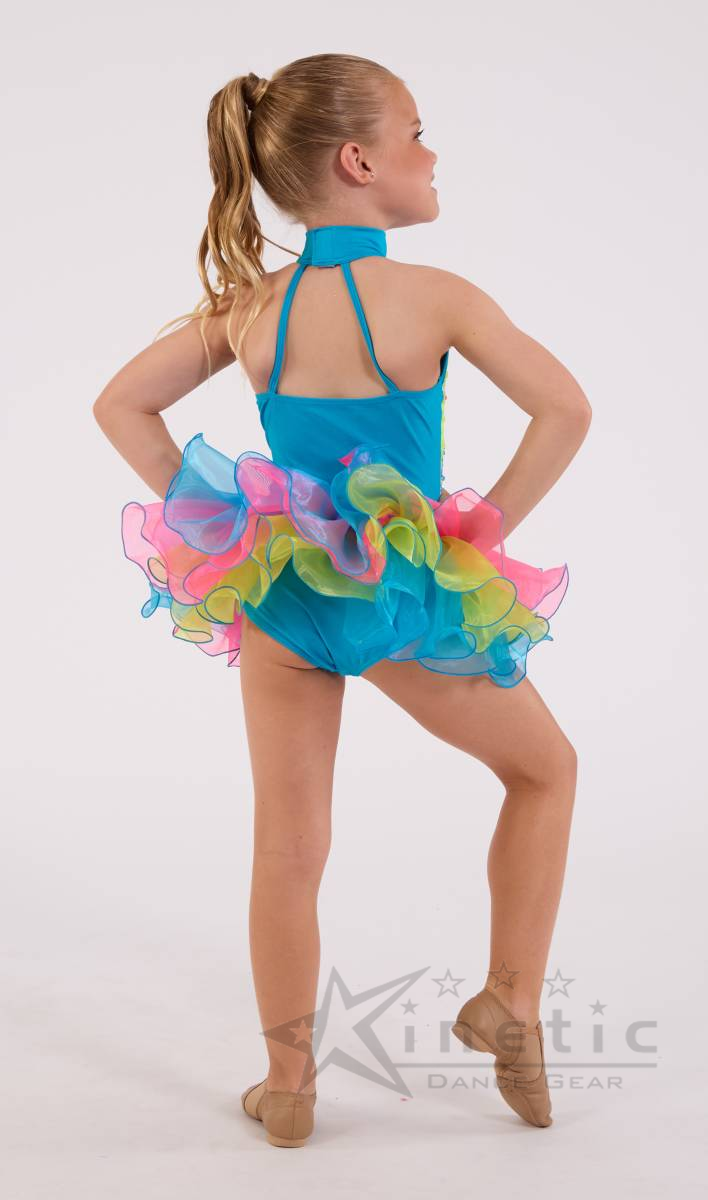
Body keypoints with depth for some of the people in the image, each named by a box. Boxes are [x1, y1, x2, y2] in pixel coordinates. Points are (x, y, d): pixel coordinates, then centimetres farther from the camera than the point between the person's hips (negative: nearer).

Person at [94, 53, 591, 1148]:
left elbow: (119, 406, 4)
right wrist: (486, 529, -9)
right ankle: (511, 1005, 23)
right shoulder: (434, 297, -11)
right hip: (409, 598, -3)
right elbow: (565, 410, -19)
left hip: (279, 598, 4)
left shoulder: (244, 309, 1)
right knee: (546, 767, 22)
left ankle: (288, 1088, 28)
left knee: (287, 851, 14)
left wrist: (202, 516, 3)